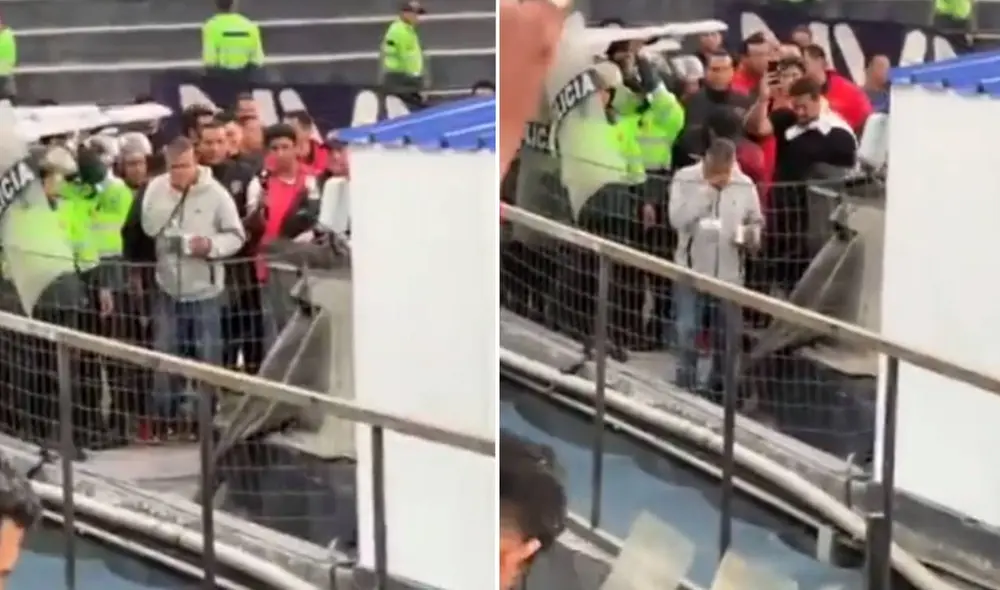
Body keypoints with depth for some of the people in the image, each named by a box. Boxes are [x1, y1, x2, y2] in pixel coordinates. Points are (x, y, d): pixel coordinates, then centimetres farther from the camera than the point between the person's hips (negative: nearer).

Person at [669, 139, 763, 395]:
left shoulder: (745, 185, 0)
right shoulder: (684, 179, -6)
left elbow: (756, 222, 9)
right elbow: (677, 219, -18)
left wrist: (751, 235, -14)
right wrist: (707, 190, -20)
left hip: (729, 273, 2)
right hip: (692, 270, -2)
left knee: (726, 335, 10)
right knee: (686, 330, -2)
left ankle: (718, 385, 25)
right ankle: (686, 385, 10)